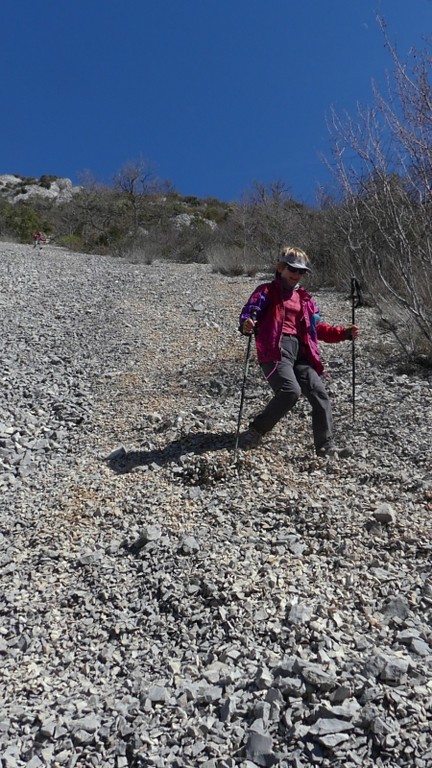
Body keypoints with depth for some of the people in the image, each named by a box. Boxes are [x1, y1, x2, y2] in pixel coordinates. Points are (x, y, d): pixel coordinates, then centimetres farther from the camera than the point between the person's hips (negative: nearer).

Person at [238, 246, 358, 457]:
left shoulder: (304, 298, 26)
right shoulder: (267, 291, 9)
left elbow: (317, 328, 26)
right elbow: (250, 311, -7)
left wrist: (344, 332, 14)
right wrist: (247, 325, -31)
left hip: (300, 352, 6)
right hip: (275, 351, -6)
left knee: (319, 393, -6)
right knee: (291, 391, -26)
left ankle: (326, 446, 2)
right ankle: (254, 432, -10)